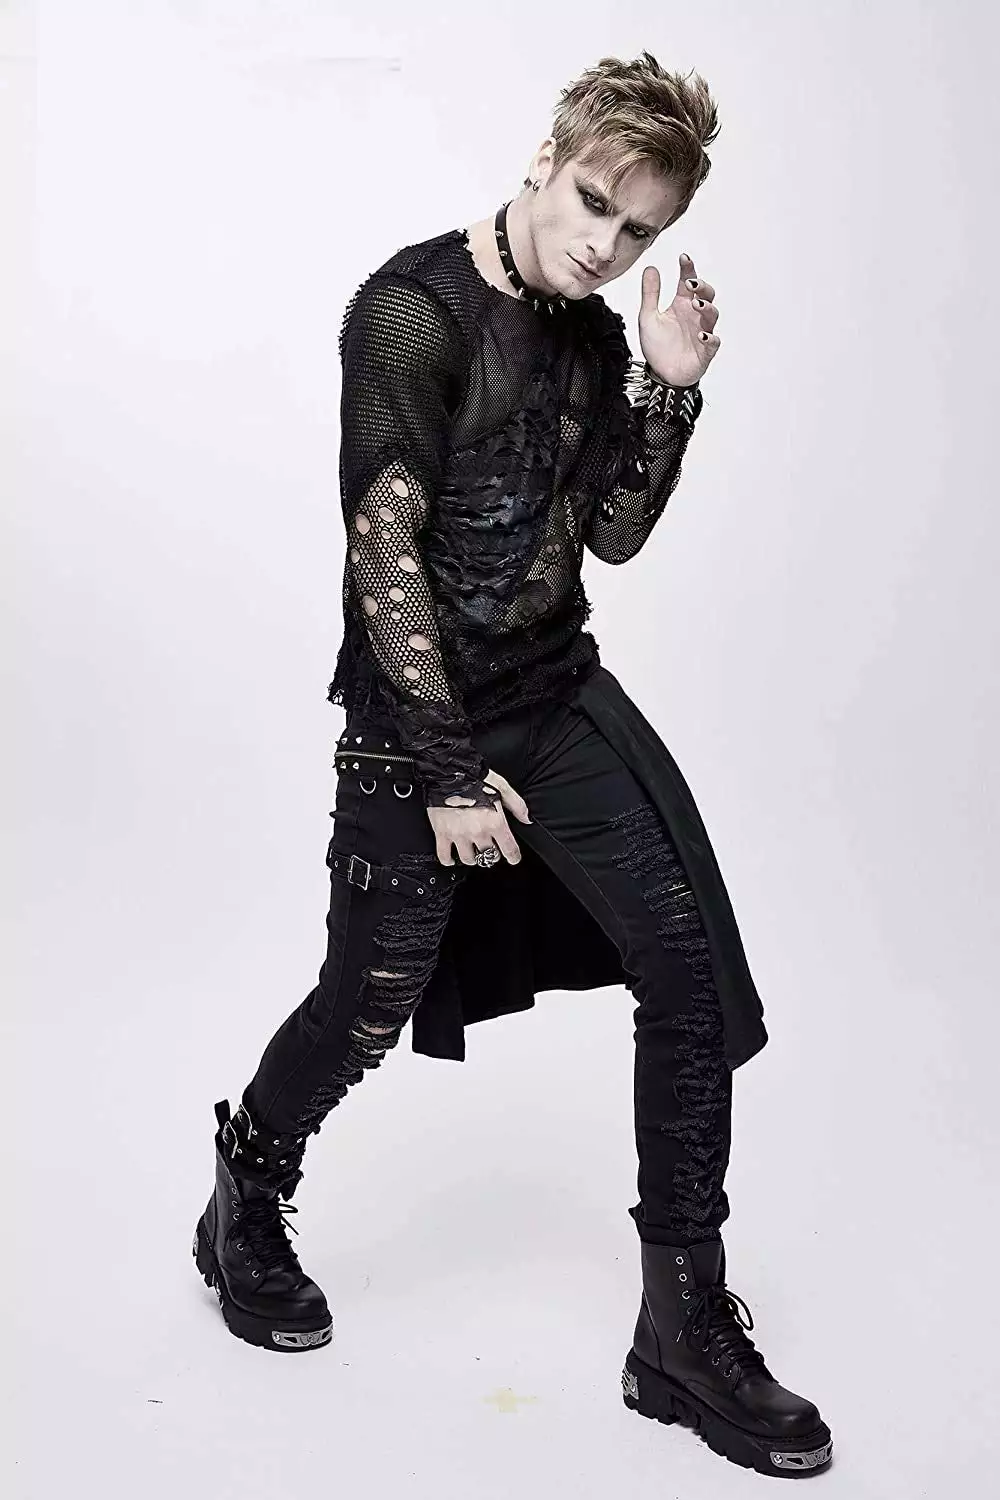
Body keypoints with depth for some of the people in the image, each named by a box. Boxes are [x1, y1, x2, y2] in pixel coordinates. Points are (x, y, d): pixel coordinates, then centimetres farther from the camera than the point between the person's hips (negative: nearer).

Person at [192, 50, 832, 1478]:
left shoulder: (598, 335, 6)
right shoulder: (413, 311, -15)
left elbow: (612, 537, 12)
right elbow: (383, 548, -18)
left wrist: (667, 395, -4)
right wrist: (452, 772, -18)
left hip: (566, 697, 6)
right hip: (417, 722, -6)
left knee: (700, 979, -4)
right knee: (368, 1010, 6)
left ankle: (686, 1335, 7)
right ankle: (245, 1212, 39)